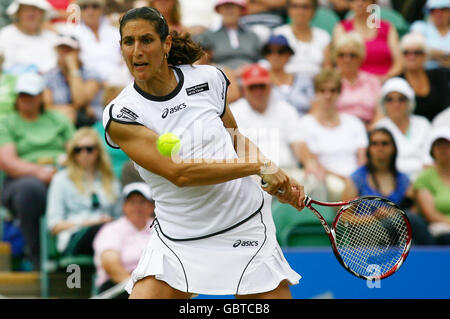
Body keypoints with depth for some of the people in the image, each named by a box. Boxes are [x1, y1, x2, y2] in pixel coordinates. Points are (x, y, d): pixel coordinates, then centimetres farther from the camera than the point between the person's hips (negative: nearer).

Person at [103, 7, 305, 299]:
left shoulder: (208, 79, -1)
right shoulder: (120, 115, -12)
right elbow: (179, 172, -22)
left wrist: (278, 175, 1)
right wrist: (260, 166, -23)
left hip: (247, 228, 2)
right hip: (177, 240, -2)